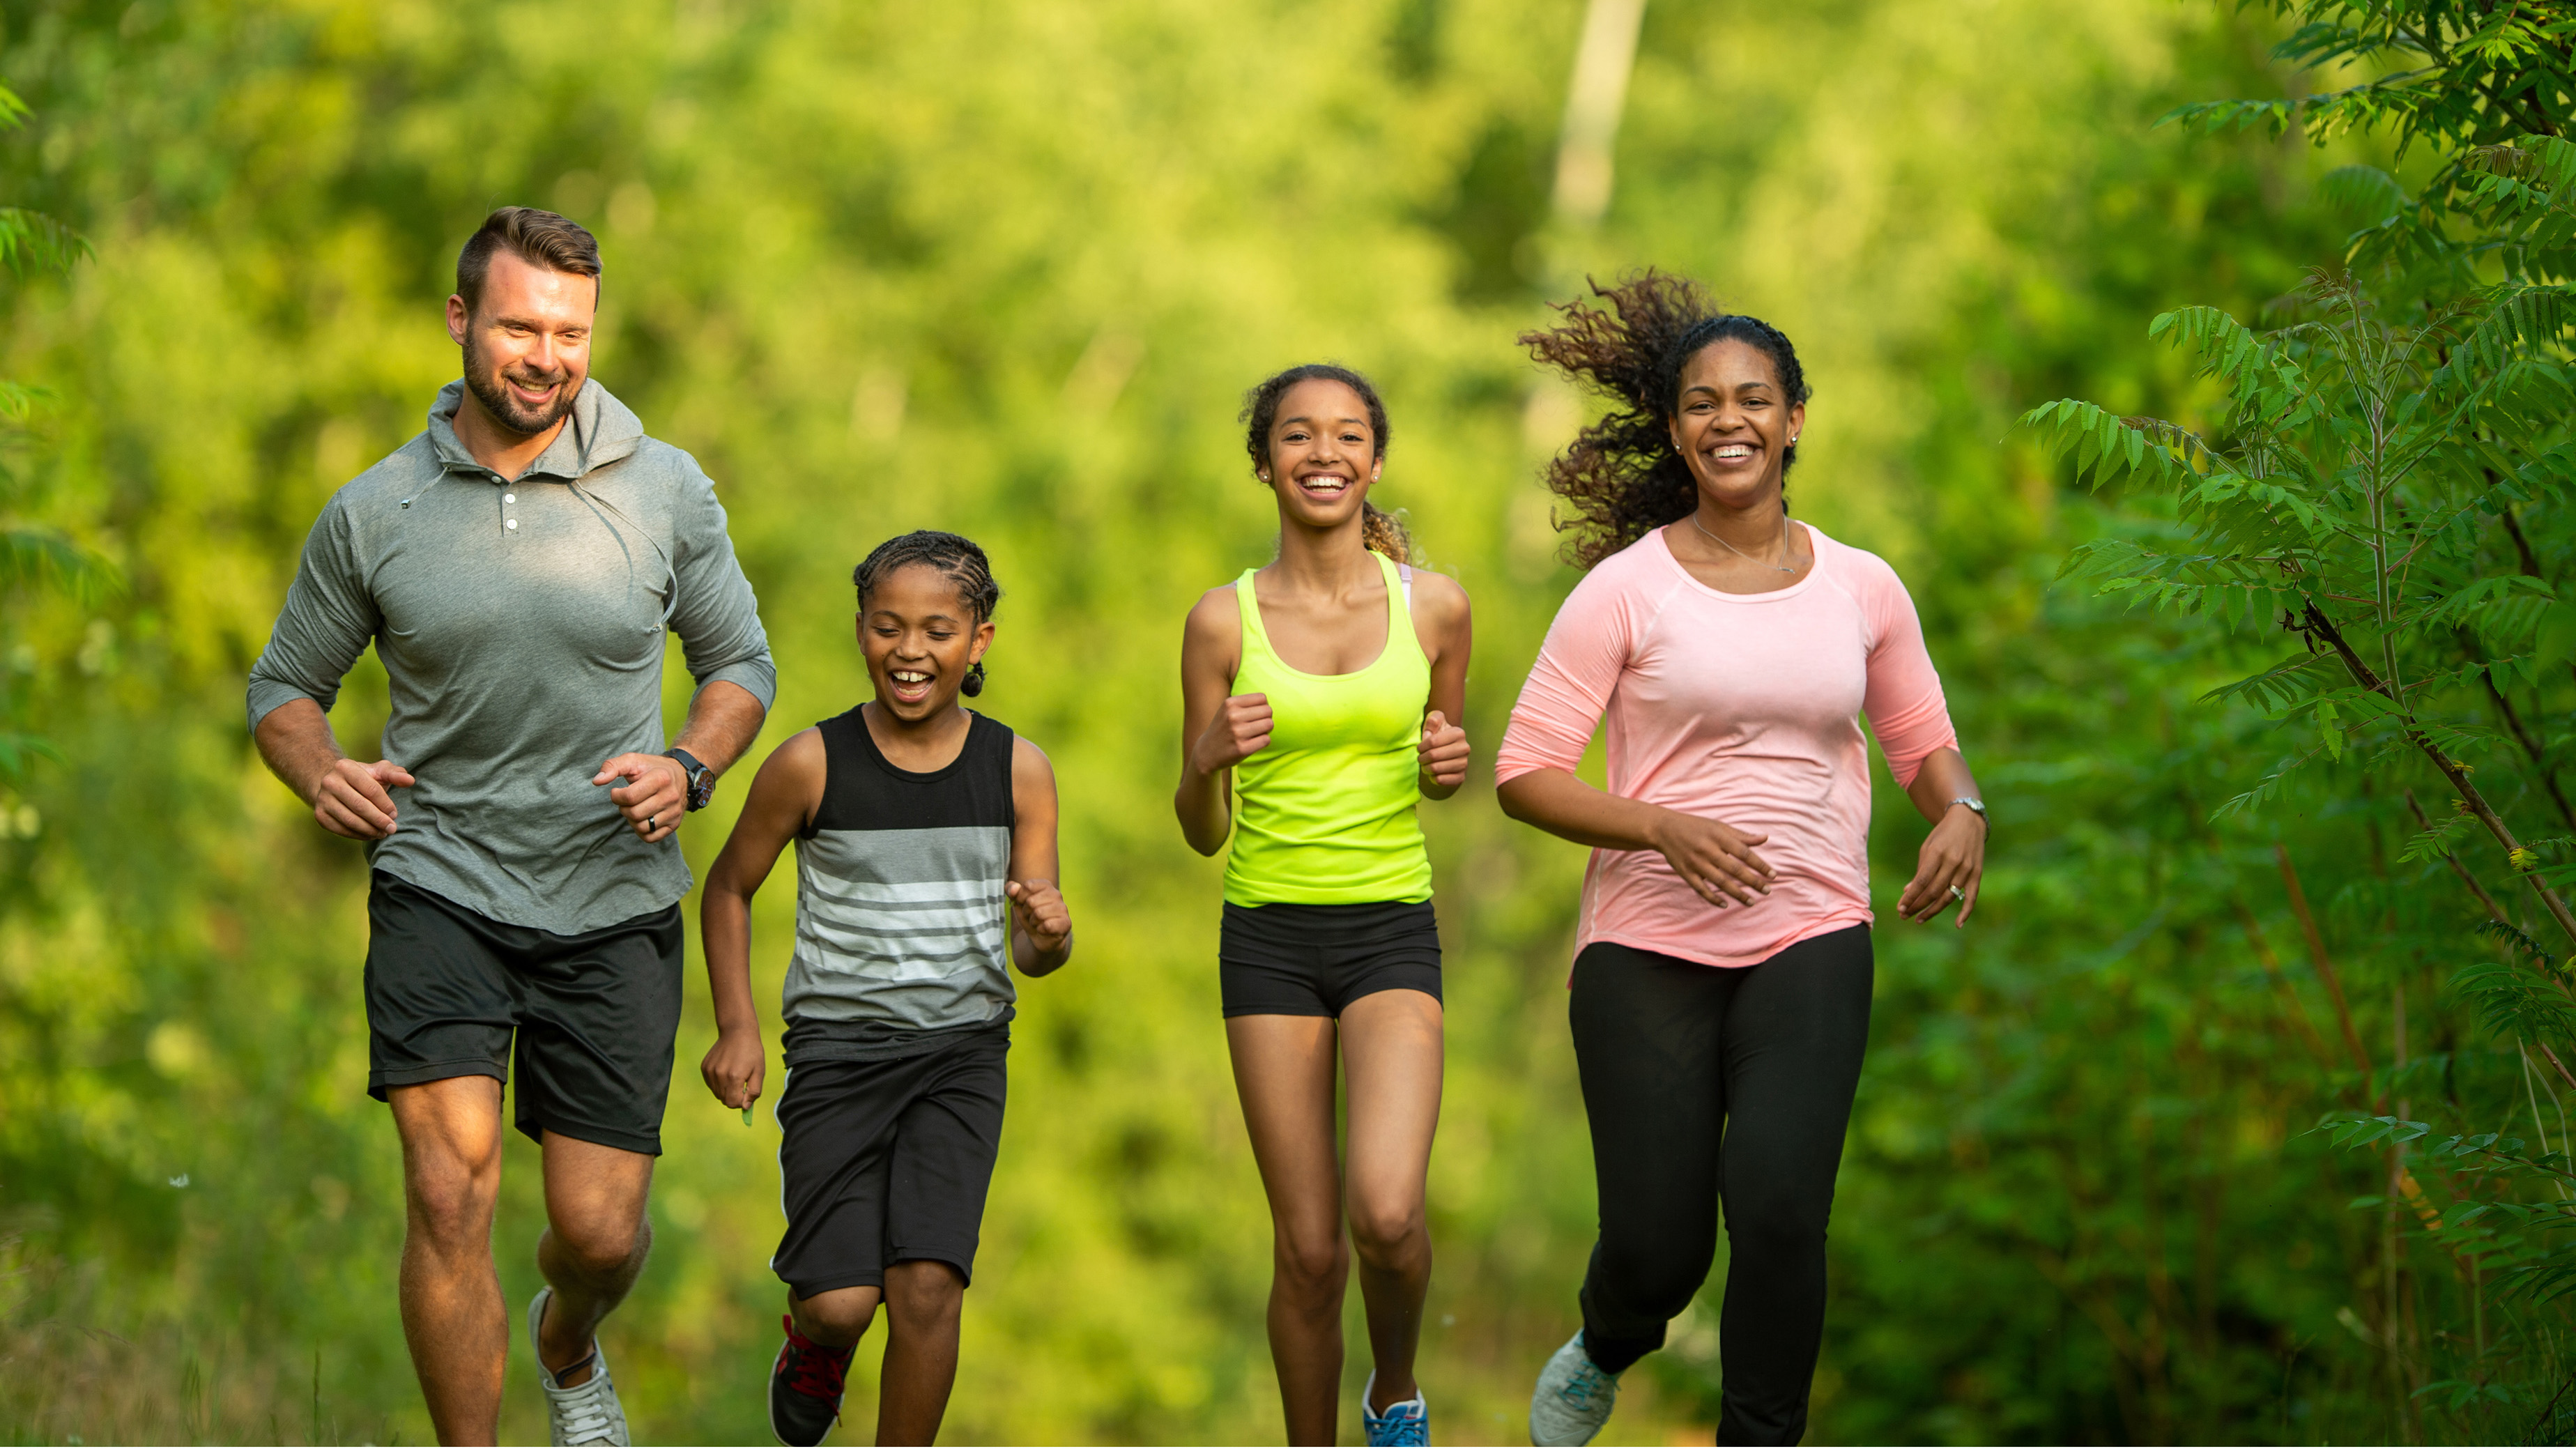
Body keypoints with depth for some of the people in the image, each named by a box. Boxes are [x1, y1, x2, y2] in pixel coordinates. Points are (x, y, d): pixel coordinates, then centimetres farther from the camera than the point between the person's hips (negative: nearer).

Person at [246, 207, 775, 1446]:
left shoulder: (665, 492, 0)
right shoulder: (371, 515, -1)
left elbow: (740, 663, 12)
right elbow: (284, 687, 11)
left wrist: (690, 770, -9)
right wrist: (322, 775, -11)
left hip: (613, 904, 1)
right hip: (440, 887, -1)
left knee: (600, 1230, 4)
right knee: (451, 1191, -20)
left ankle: (567, 1349, 41)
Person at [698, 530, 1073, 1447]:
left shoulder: (1018, 771, -2)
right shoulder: (812, 766, -7)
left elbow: (1032, 954, 2)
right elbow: (729, 890, 8)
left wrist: (1048, 937, -22)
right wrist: (735, 1027, -1)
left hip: (963, 1051, 1)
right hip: (839, 1047, -1)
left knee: (928, 1284, -12)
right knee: (843, 1301, -7)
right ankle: (815, 1339, 32)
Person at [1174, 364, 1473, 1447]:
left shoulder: (1432, 607, 1)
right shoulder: (1225, 620, -1)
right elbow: (1202, 831, 5)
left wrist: (1446, 765, -6)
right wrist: (1210, 758, -17)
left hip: (1393, 931, 0)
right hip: (1269, 939, 0)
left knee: (1387, 1214, -19)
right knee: (1308, 1248, 1)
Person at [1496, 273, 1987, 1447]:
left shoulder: (1862, 590, 6)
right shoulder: (1626, 589, -4)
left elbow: (1922, 737, 19)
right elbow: (1525, 774, -4)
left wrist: (1959, 812, -5)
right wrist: (1666, 829, -20)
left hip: (1812, 942, 1)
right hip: (1648, 947, -1)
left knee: (1779, 1211, -20)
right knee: (1657, 1248, 0)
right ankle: (1604, 1354, 38)